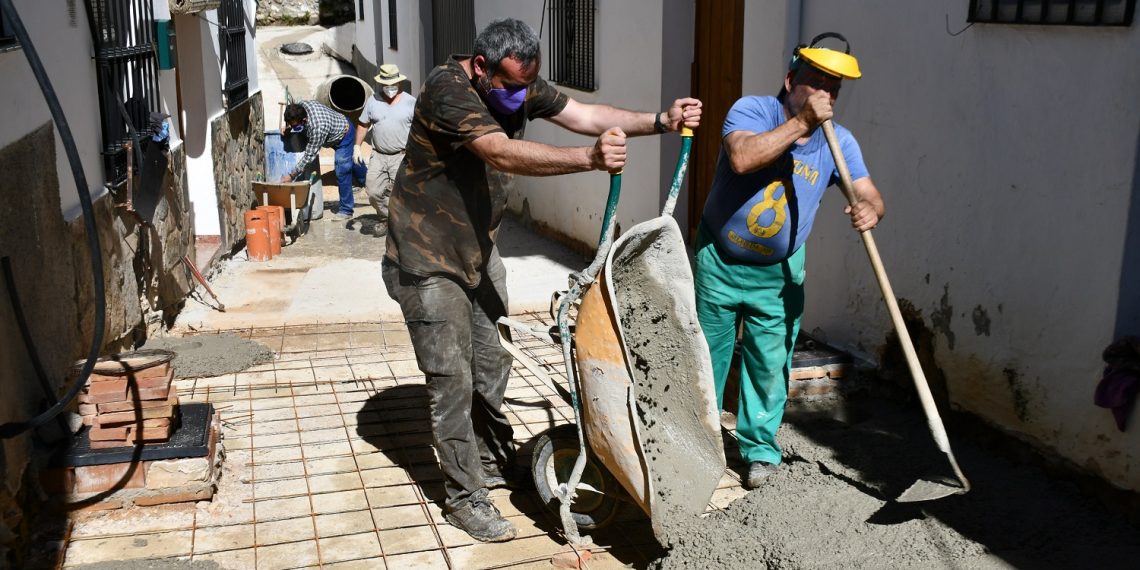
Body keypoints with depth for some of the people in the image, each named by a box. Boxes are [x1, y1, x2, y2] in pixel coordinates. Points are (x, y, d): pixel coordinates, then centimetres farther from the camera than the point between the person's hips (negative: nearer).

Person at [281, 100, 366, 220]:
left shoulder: (317, 128, -43)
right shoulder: (302, 105, -22)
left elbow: (309, 156, -36)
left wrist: (291, 176, -30)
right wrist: (287, 127, -15)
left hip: (344, 136, -9)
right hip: (339, 127, 9)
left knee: (342, 172, -9)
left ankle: (346, 210, 3)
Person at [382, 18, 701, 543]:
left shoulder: (519, 86, -3)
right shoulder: (447, 89, -27)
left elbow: (584, 114, -6)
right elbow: (503, 153, -41)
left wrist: (660, 121, -19)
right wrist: (590, 159, -52)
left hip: (477, 251, 8)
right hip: (427, 259, -7)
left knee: (491, 366, 15)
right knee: (453, 380, -3)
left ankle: (494, 462, 35)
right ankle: (464, 497, 10)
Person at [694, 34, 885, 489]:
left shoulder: (838, 142, -6)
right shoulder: (752, 110, -16)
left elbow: (870, 194, -14)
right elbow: (742, 158, -36)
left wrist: (869, 209, -38)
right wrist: (801, 122, -33)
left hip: (778, 275, 2)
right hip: (719, 263, -2)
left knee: (770, 365, 6)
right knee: (706, 357, 13)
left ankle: (760, 448, 24)